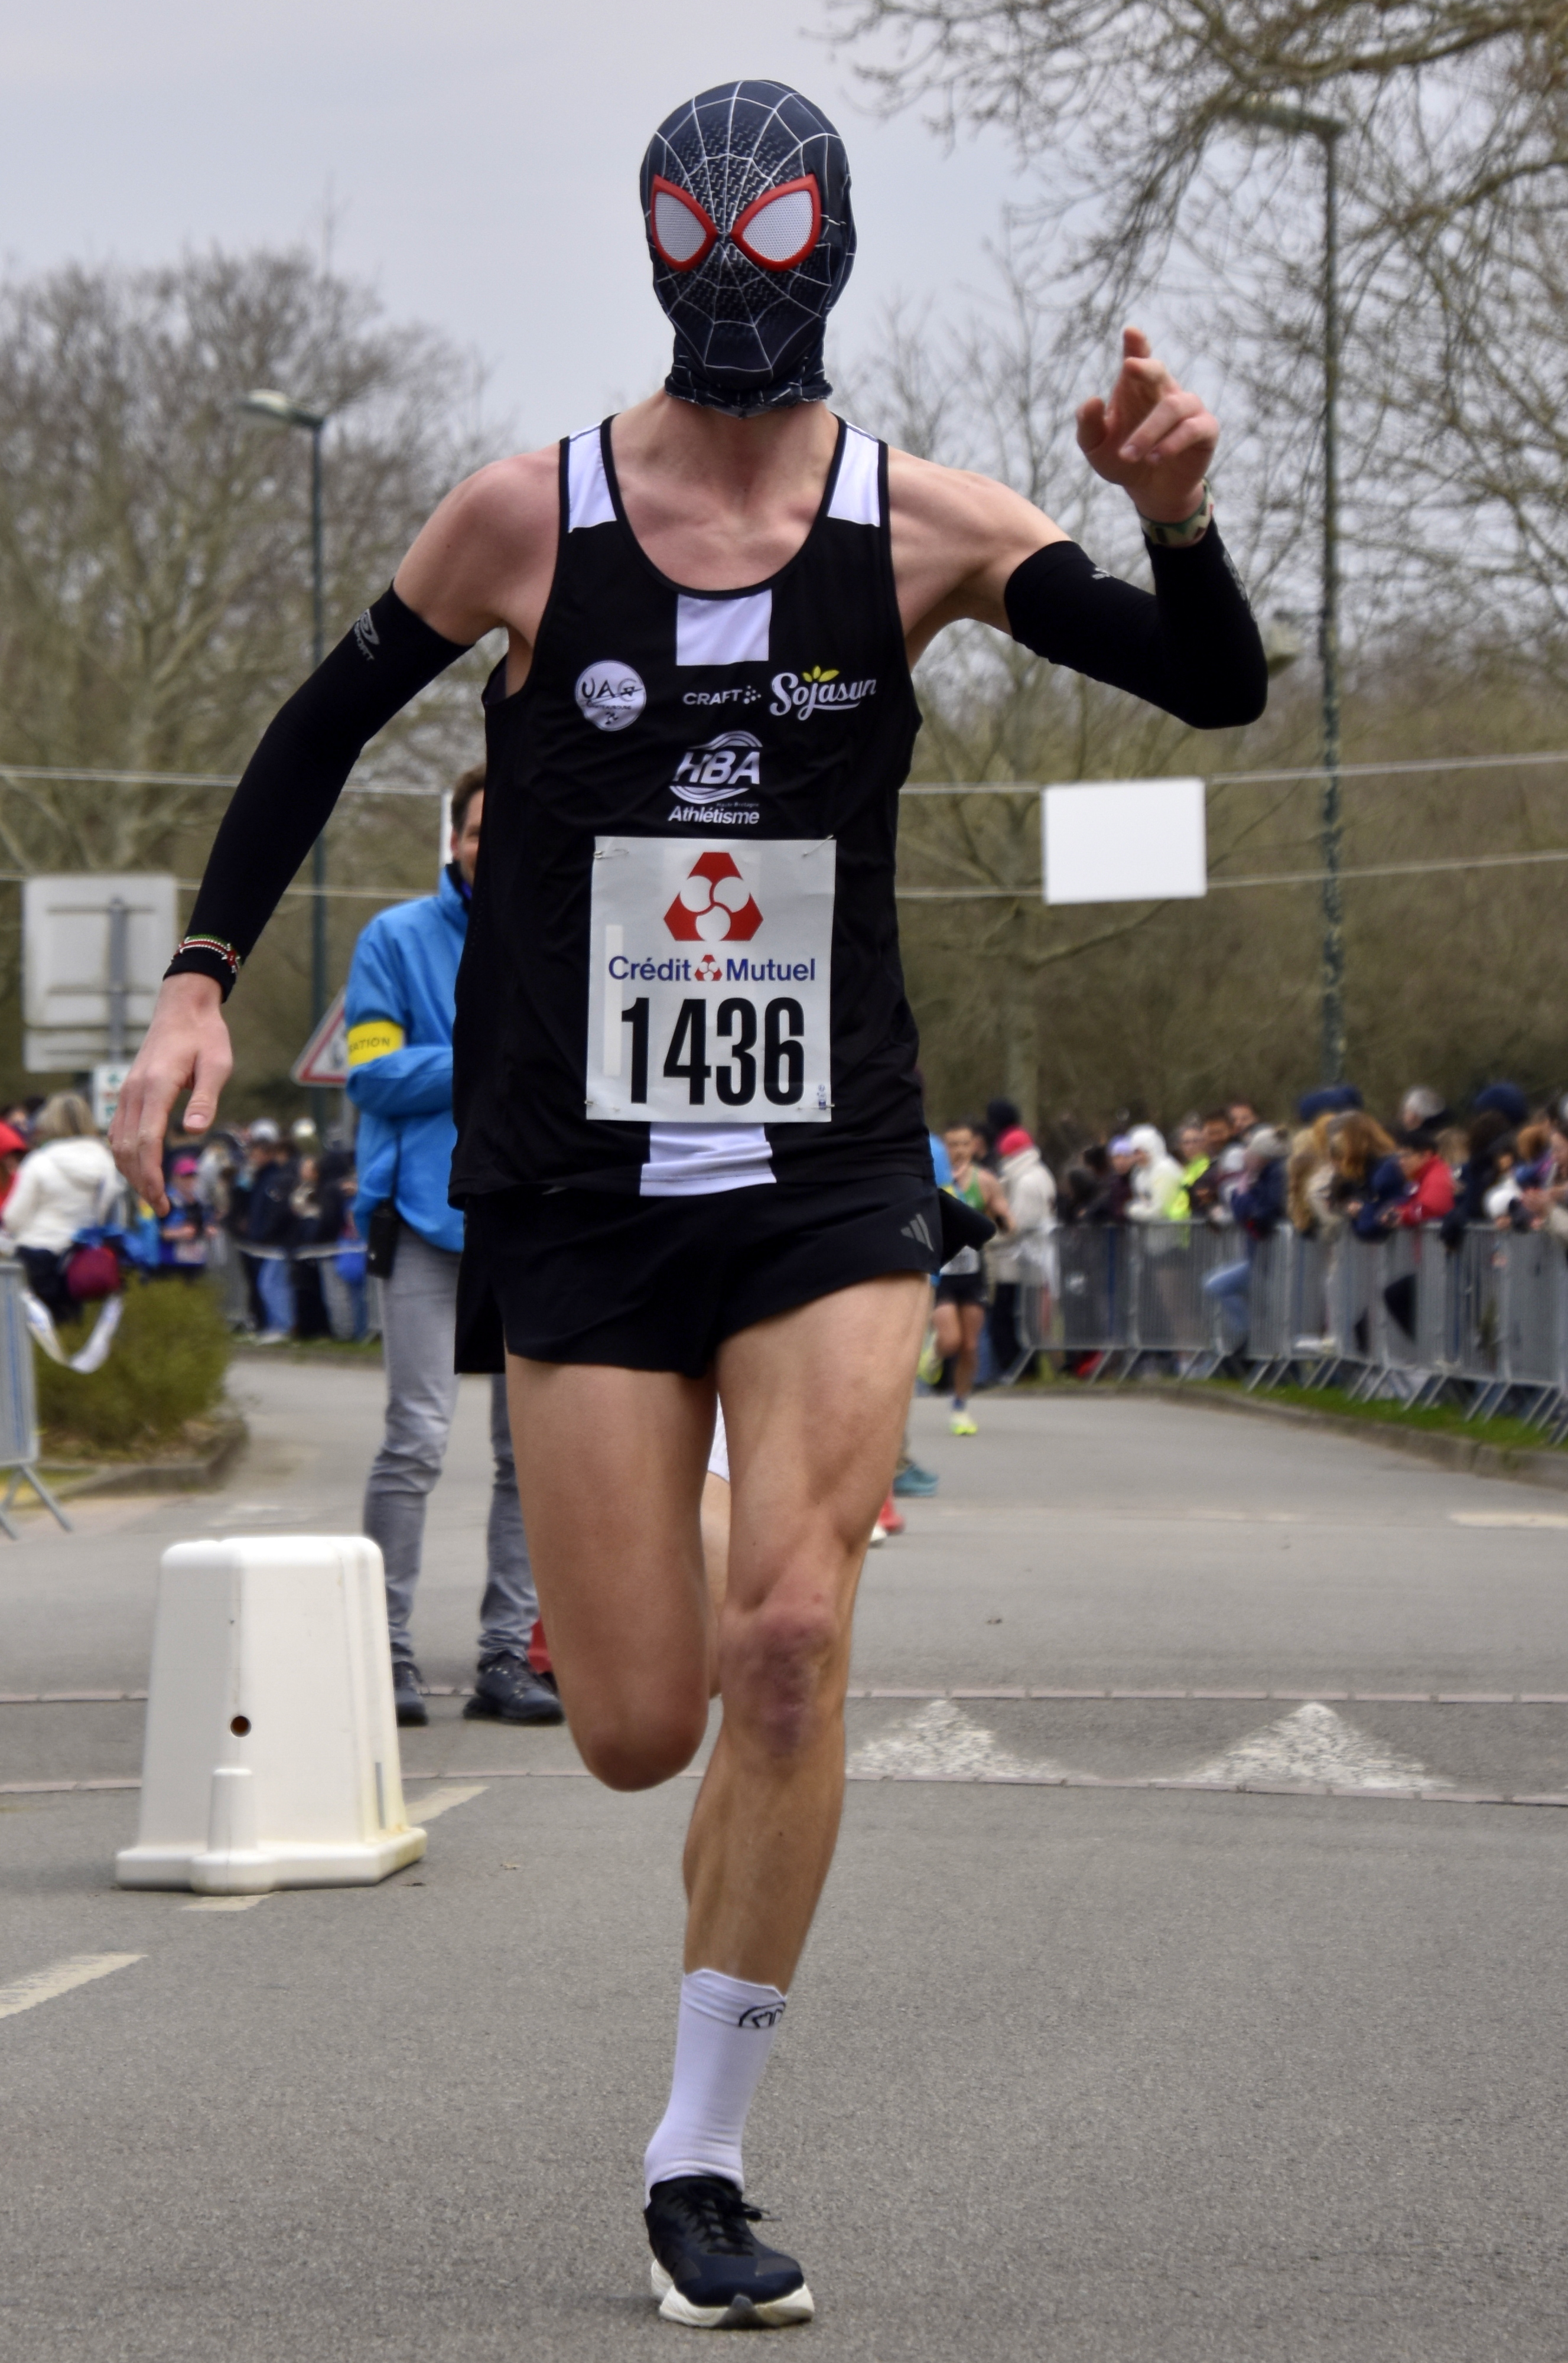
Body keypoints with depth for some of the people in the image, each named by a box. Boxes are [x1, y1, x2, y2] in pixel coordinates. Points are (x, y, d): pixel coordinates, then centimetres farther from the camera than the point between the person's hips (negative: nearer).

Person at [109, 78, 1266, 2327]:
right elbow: (324, 724, 11)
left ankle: (699, 2166, -3)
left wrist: (1178, 511, -24)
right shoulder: (526, 520, -2)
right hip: (577, 1196, 0)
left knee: (791, 1641, -17)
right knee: (638, 1730, -3)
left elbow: (1219, 688, -4)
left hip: (837, 1182, 0)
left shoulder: (925, 530, -1)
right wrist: (202, 978, 3)